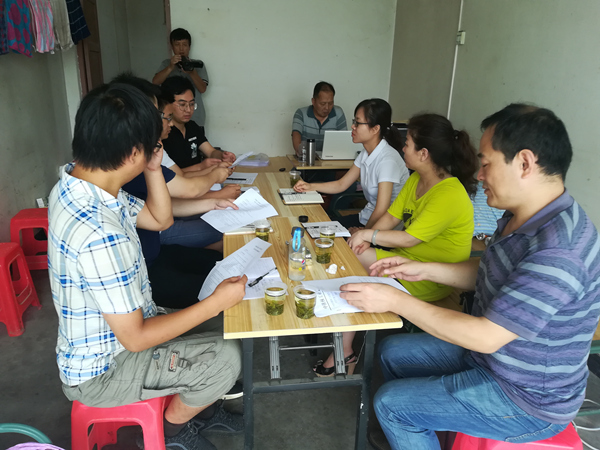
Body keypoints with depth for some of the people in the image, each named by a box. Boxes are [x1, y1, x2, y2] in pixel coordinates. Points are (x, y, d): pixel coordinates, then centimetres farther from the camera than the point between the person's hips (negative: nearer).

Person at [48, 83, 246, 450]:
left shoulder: (76, 182, -7)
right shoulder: (99, 236, -38)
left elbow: (160, 219, 6)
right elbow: (135, 338, -29)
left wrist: (153, 169, -11)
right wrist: (216, 303, -22)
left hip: (99, 339, 9)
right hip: (100, 372, -9)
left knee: (221, 327, 12)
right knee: (227, 358, -12)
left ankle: (198, 403, 33)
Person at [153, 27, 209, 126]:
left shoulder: (198, 64, 6)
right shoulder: (166, 64, 9)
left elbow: (202, 89, -5)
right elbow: (155, 82, -6)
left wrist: (192, 72, -23)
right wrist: (170, 67, -21)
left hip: (195, 119, 0)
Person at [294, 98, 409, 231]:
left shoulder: (387, 160, -25)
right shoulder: (366, 153, 4)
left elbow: (381, 212, -27)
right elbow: (341, 184, 14)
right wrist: (310, 186, 4)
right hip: (367, 217, 8)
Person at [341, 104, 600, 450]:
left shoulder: (559, 251, -34)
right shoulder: (522, 219, -3)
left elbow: (485, 337, -31)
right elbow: (489, 275, 12)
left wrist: (396, 300, -25)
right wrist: (424, 270, 1)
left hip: (524, 400, -9)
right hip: (489, 354, 9)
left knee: (390, 403, -7)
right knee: (393, 351, 15)